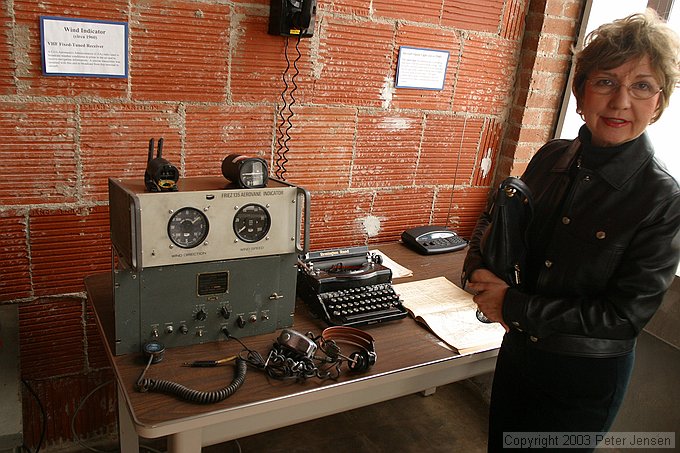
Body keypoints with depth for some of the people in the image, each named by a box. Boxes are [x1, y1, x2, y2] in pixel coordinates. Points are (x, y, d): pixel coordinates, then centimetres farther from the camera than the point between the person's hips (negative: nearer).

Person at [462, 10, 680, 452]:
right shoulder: (552, 157, -7)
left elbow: (626, 315, -22)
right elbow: (494, 219, 5)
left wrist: (512, 305, -23)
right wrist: (480, 273, -15)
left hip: (585, 380, -4)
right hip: (518, 351, 5)